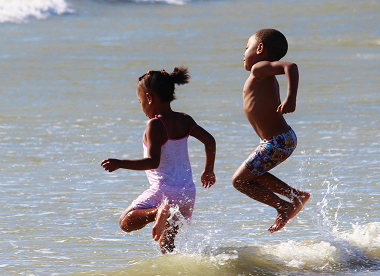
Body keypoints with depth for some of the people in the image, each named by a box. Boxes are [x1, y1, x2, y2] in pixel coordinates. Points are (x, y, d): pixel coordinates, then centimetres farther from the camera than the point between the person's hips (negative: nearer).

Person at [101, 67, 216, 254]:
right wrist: (208, 170, 19)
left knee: (126, 222, 3)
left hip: (164, 191, -7)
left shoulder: (155, 125, -14)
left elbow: (153, 162, -23)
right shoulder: (185, 121, 6)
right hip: (187, 192, 7)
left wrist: (119, 164, -23)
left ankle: (158, 212, -23)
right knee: (166, 242, 18)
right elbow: (210, 141, 5)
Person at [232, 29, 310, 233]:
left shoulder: (260, 69, -13)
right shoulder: (268, 78, 15)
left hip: (276, 143, -9)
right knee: (251, 174, 25)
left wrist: (291, 99, -42)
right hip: (284, 138, 9)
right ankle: (296, 195, 22)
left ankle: (284, 207, 3)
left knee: (239, 180, 0)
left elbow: (290, 67, -30)